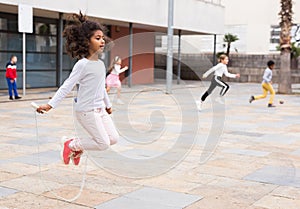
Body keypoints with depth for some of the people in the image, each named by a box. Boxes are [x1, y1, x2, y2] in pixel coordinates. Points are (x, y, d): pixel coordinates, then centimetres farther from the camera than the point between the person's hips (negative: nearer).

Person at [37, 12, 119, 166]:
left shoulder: (101, 64, 8)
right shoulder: (82, 64, -15)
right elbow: (67, 86, -17)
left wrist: (108, 105, 30)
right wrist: (50, 104, -21)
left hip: (100, 109, 8)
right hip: (86, 111, -8)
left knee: (113, 138, 7)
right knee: (103, 143, -8)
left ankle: (78, 146, 22)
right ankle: (72, 145, 13)